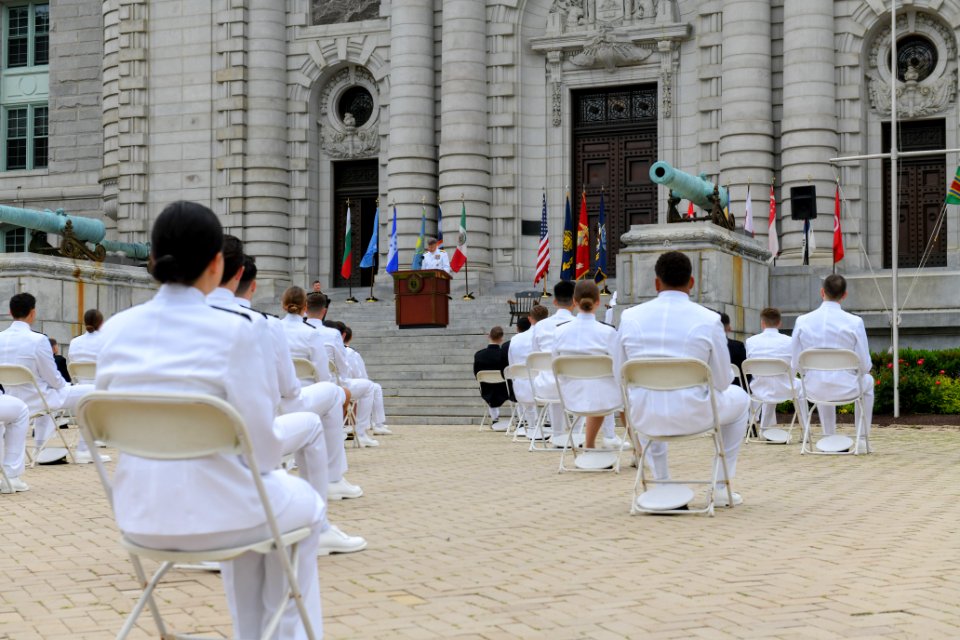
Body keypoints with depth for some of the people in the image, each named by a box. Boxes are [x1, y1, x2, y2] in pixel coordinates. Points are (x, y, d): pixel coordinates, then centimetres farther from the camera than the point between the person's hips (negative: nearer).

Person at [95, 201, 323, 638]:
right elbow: (260, 443, -12)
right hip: (209, 512, -5)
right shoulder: (233, 330, -16)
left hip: (138, 514, 5)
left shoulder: (115, 330, -1)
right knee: (307, 506, 28)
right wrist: (265, 464, 10)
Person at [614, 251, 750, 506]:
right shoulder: (709, 320, -8)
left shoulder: (630, 317, -2)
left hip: (644, 418, 3)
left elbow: (620, 374, 7)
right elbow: (722, 381, -2)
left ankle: (662, 482, 40)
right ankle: (720, 487, 26)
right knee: (740, 399, 30)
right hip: (693, 417, -2)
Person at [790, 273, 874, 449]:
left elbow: (795, 364, -1)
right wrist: (862, 369, 16)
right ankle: (862, 439, 34)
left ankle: (829, 437, 44)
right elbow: (865, 365, -8)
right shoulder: (855, 322, -13)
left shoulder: (802, 321, -7)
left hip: (813, 389, 2)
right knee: (867, 382, 35)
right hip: (845, 388, -2)